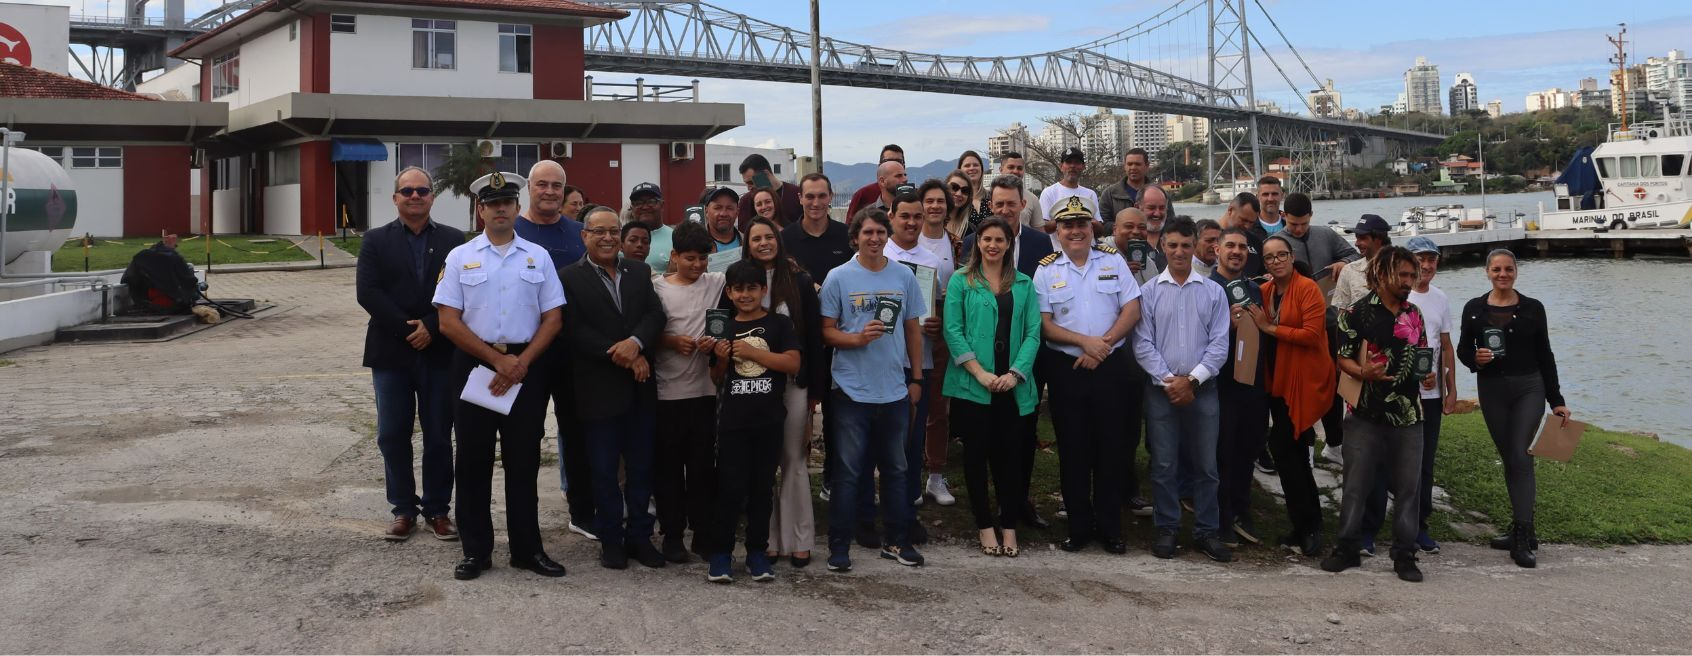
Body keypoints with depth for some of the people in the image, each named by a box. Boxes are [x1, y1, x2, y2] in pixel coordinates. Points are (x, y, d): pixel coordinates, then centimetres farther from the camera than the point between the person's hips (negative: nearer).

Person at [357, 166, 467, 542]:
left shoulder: (454, 240, 4)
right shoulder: (376, 241, 5)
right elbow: (368, 292, -6)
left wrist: (431, 327, -15)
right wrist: (406, 328, -14)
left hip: (440, 353, 0)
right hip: (391, 353, 1)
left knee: (439, 436, 6)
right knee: (392, 436, 5)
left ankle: (438, 509, 17)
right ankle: (403, 509, 17)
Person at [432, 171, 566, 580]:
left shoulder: (538, 257, 6)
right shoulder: (460, 257, 3)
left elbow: (553, 318, 3)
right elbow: (448, 321, -3)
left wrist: (521, 363, -10)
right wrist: (497, 360, -10)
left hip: (526, 367, 1)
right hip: (474, 364, -1)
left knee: (524, 460, 6)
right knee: (473, 460, 4)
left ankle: (527, 549, 16)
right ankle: (476, 551, 14)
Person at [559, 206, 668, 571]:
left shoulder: (640, 272, 10)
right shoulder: (570, 278, -3)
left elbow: (655, 314, 0)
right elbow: (575, 330, -11)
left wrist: (635, 343, -20)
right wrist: (621, 358, -16)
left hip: (640, 387, 4)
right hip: (599, 389, -3)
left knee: (641, 467, 10)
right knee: (605, 469, 6)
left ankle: (639, 536, 22)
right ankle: (611, 539, 18)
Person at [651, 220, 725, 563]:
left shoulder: (717, 284, 4)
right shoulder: (657, 288, 0)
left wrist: (715, 340, -11)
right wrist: (672, 342, -15)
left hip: (706, 390, 1)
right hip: (667, 393, -1)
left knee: (703, 465, 8)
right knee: (668, 466, 6)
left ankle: (703, 532, 19)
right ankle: (672, 533, 16)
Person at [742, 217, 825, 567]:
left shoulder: (799, 282, 1)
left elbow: (814, 337, 1)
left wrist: (817, 388, -3)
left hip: (793, 383, -1)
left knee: (794, 459, 3)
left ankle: (798, 539, 10)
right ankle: (767, 538, 13)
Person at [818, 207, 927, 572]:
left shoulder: (903, 276, 6)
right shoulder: (839, 278, -3)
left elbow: (913, 329, 12)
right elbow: (827, 331, -2)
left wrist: (916, 378, 10)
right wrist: (858, 339, -21)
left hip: (895, 390, 3)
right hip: (851, 390, -3)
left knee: (895, 469, 13)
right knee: (847, 471, 0)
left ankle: (894, 541, 24)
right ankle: (839, 546, 8)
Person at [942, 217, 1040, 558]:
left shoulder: (1024, 284, 11)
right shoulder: (961, 282, 4)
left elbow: (1033, 332, 4)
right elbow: (952, 331, -4)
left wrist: (1016, 372, -10)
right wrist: (979, 372, -13)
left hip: (1012, 386, 2)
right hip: (972, 385, -2)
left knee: (1010, 455, 3)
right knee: (977, 454, 3)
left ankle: (1009, 526, 13)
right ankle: (985, 526, 14)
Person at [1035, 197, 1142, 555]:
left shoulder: (1113, 261, 4)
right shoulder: (1046, 270, 2)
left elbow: (1132, 310, -1)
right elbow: (1044, 324, -3)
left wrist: (1103, 344, -12)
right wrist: (1085, 342, -14)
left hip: (1110, 366, 0)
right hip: (1065, 368, 0)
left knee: (1110, 447, 4)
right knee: (1072, 449, 6)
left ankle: (1110, 528, 14)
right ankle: (1079, 527, 16)